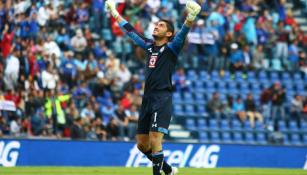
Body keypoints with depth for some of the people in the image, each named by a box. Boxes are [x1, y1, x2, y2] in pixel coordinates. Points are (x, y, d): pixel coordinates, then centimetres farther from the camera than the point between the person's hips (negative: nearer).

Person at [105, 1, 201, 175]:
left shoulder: (171, 47, 0)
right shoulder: (149, 46, 17)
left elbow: (182, 35, -19)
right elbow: (131, 31, 28)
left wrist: (190, 18, -38)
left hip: (162, 99, -7)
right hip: (147, 99, 7)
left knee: (154, 140, -17)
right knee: (142, 144, 9)